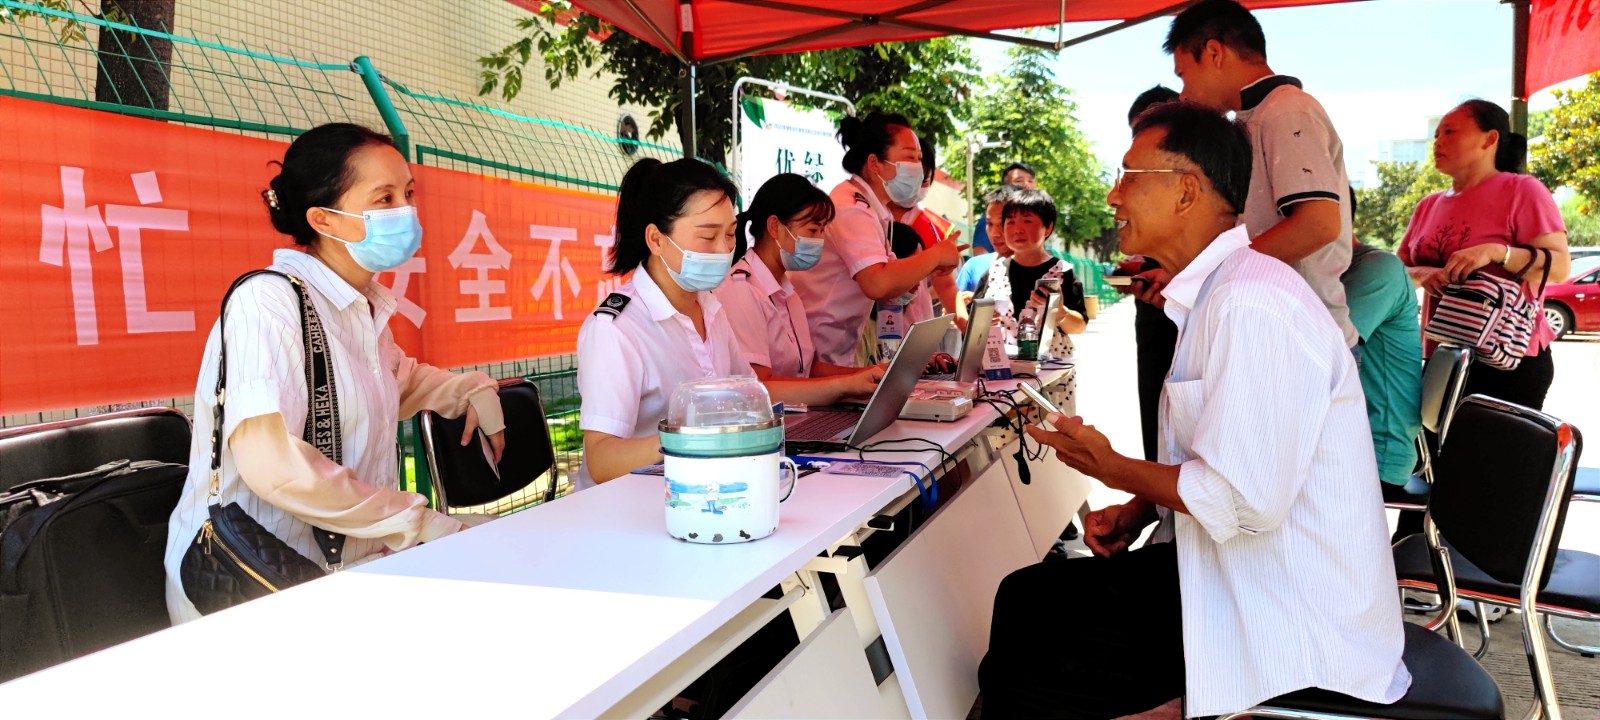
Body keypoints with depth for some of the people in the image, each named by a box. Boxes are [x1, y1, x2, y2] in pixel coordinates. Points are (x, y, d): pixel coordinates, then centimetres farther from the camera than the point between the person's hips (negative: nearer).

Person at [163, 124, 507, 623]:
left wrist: (475, 390, 14)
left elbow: (401, 380, 32)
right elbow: (275, 464, -28)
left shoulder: (365, 307, 10)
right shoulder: (268, 301, -16)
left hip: (345, 564, 8)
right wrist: (416, 521, -20)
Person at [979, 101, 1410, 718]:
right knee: (1025, 598, 11)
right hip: (1230, 572, 10)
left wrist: (1111, 470, -13)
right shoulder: (1213, 293, 10)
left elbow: (1246, 499, -28)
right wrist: (1139, 508, 3)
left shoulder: (1252, 304, -24)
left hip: (1290, 621, -10)